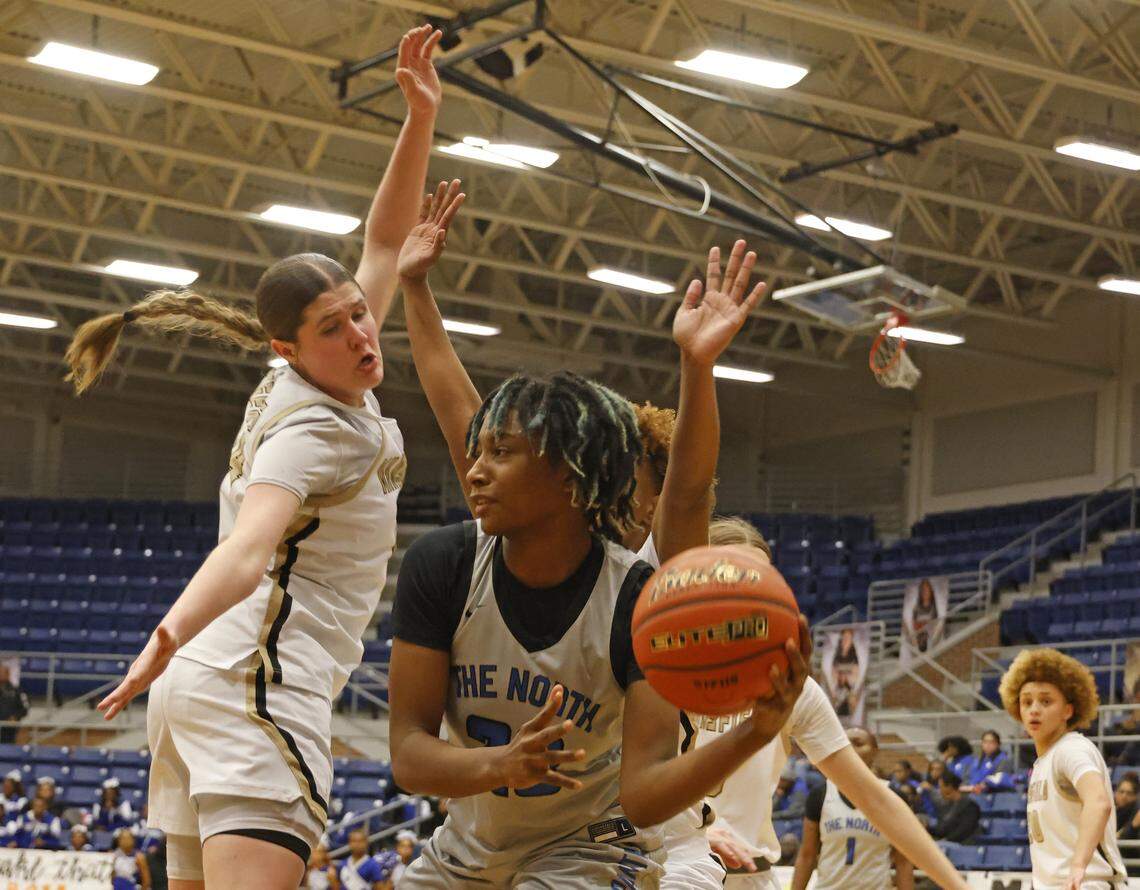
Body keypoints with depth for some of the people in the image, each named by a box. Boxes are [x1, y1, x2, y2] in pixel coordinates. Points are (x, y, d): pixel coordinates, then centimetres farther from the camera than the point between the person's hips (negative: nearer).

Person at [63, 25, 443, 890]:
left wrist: (422, 116, 13)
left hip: (203, 688, 10)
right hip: (260, 683, -10)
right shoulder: (320, 429, -11)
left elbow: (385, 243, 22)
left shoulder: (319, 384, 15)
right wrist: (170, 637, -45)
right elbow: (250, 542, -28)